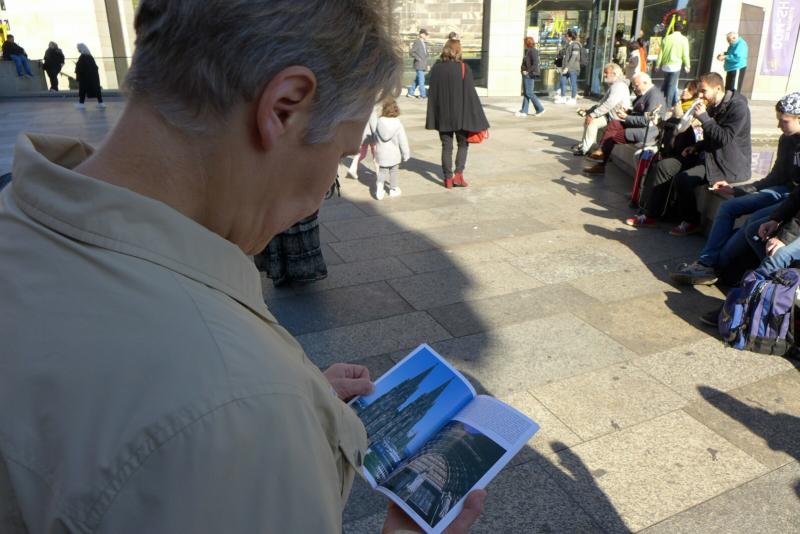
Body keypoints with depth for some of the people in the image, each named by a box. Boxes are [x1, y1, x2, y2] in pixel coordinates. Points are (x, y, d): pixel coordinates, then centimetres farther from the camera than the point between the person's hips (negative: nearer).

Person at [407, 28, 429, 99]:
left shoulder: (425, 43, 16)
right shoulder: (416, 42, -9)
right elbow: (412, 53, -13)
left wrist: (427, 65, 17)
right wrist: (419, 59, -16)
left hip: (423, 65, 8)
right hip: (419, 65, -8)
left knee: (417, 80, 11)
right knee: (421, 80, -8)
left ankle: (410, 93, 18)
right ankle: (423, 94, -3)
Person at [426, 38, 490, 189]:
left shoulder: (436, 68, -1)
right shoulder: (463, 68, -11)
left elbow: (432, 93, 2)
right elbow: (470, 93, -10)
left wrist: (432, 119, 8)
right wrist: (477, 118, -4)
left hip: (442, 115, 2)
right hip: (461, 114, -2)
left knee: (446, 147, 10)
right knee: (463, 144, 15)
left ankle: (448, 179, 11)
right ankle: (458, 174, 3)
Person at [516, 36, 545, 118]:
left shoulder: (533, 51, -14)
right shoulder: (528, 51, 14)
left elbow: (535, 64, -22)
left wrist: (527, 71, -20)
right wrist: (523, 69, 10)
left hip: (529, 75, -10)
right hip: (526, 75, 10)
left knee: (529, 93, -7)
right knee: (525, 93, 9)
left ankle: (540, 109, 1)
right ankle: (524, 111, 12)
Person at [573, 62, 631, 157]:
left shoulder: (619, 86, -18)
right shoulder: (613, 85, 17)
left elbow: (609, 104, -28)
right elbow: (602, 103, 21)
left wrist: (593, 114, -24)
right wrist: (587, 111, 11)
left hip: (616, 119, -11)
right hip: (609, 115, 11)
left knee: (592, 121, -22)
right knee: (587, 118, 6)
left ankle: (585, 149, -17)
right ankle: (584, 144, 8)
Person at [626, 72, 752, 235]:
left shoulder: (738, 107, -15)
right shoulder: (713, 106, 12)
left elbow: (724, 138, -25)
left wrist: (704, 117, -21)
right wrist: (697, 147, 4)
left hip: (729, 164, -9)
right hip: (709, 155, 9)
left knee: (684, 178, -29)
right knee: (663, 166, -4)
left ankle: (691, 223, -7)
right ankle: (650, 215, -1)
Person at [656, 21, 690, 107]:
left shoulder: (666, 38, 3)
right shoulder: (684, 39, -5)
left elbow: (661, 53, 4)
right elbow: (685, 54, -4)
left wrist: (658, 64, 12)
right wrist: (687, 66, 5)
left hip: (665, 65, 3)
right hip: (675, 65, -3)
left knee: (666, 83, 20)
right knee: (672, 86, 0)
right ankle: (668, 104, 0)